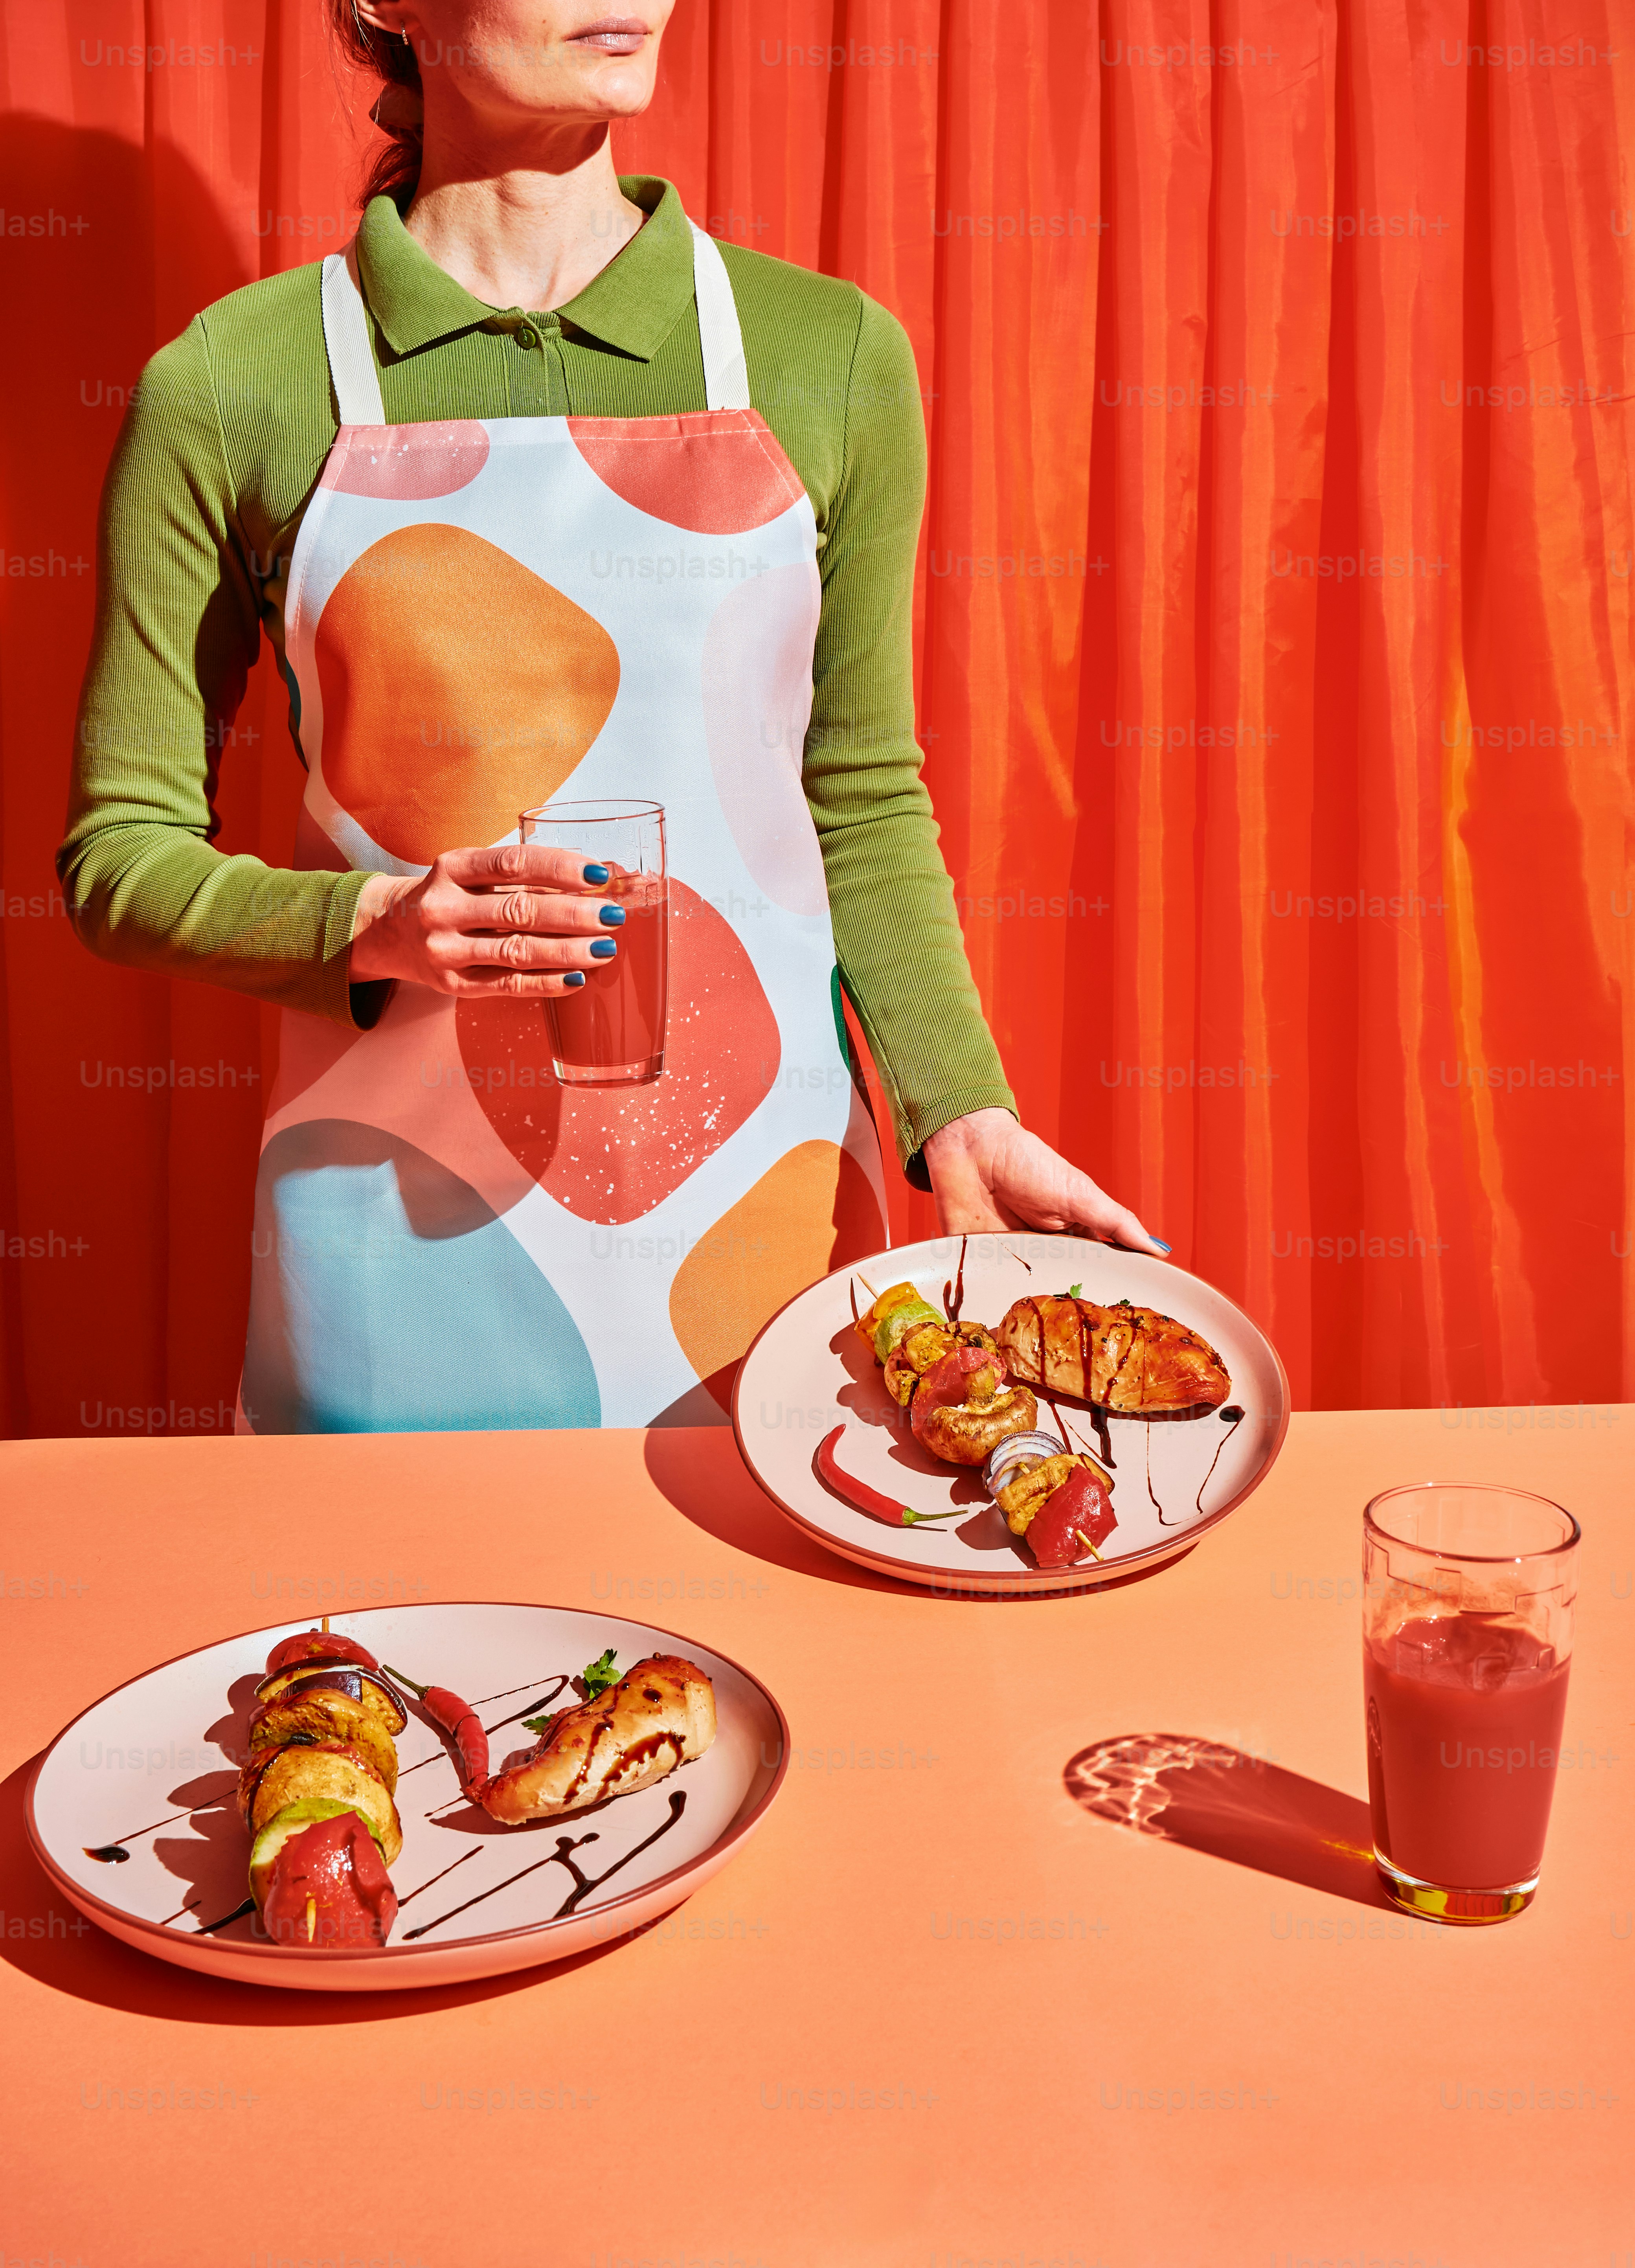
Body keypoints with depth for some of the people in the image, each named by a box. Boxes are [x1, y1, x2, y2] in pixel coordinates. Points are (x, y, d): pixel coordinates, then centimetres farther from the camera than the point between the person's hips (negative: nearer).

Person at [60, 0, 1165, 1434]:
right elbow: (123, 857, 1)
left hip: (760, 1198, 2)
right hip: (405, 1234, -1)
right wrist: (376, 928, -17)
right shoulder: (229, 389, -3)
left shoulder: (830, 356, 2)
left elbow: (864, 799, 8)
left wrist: (961, 1117, -4)